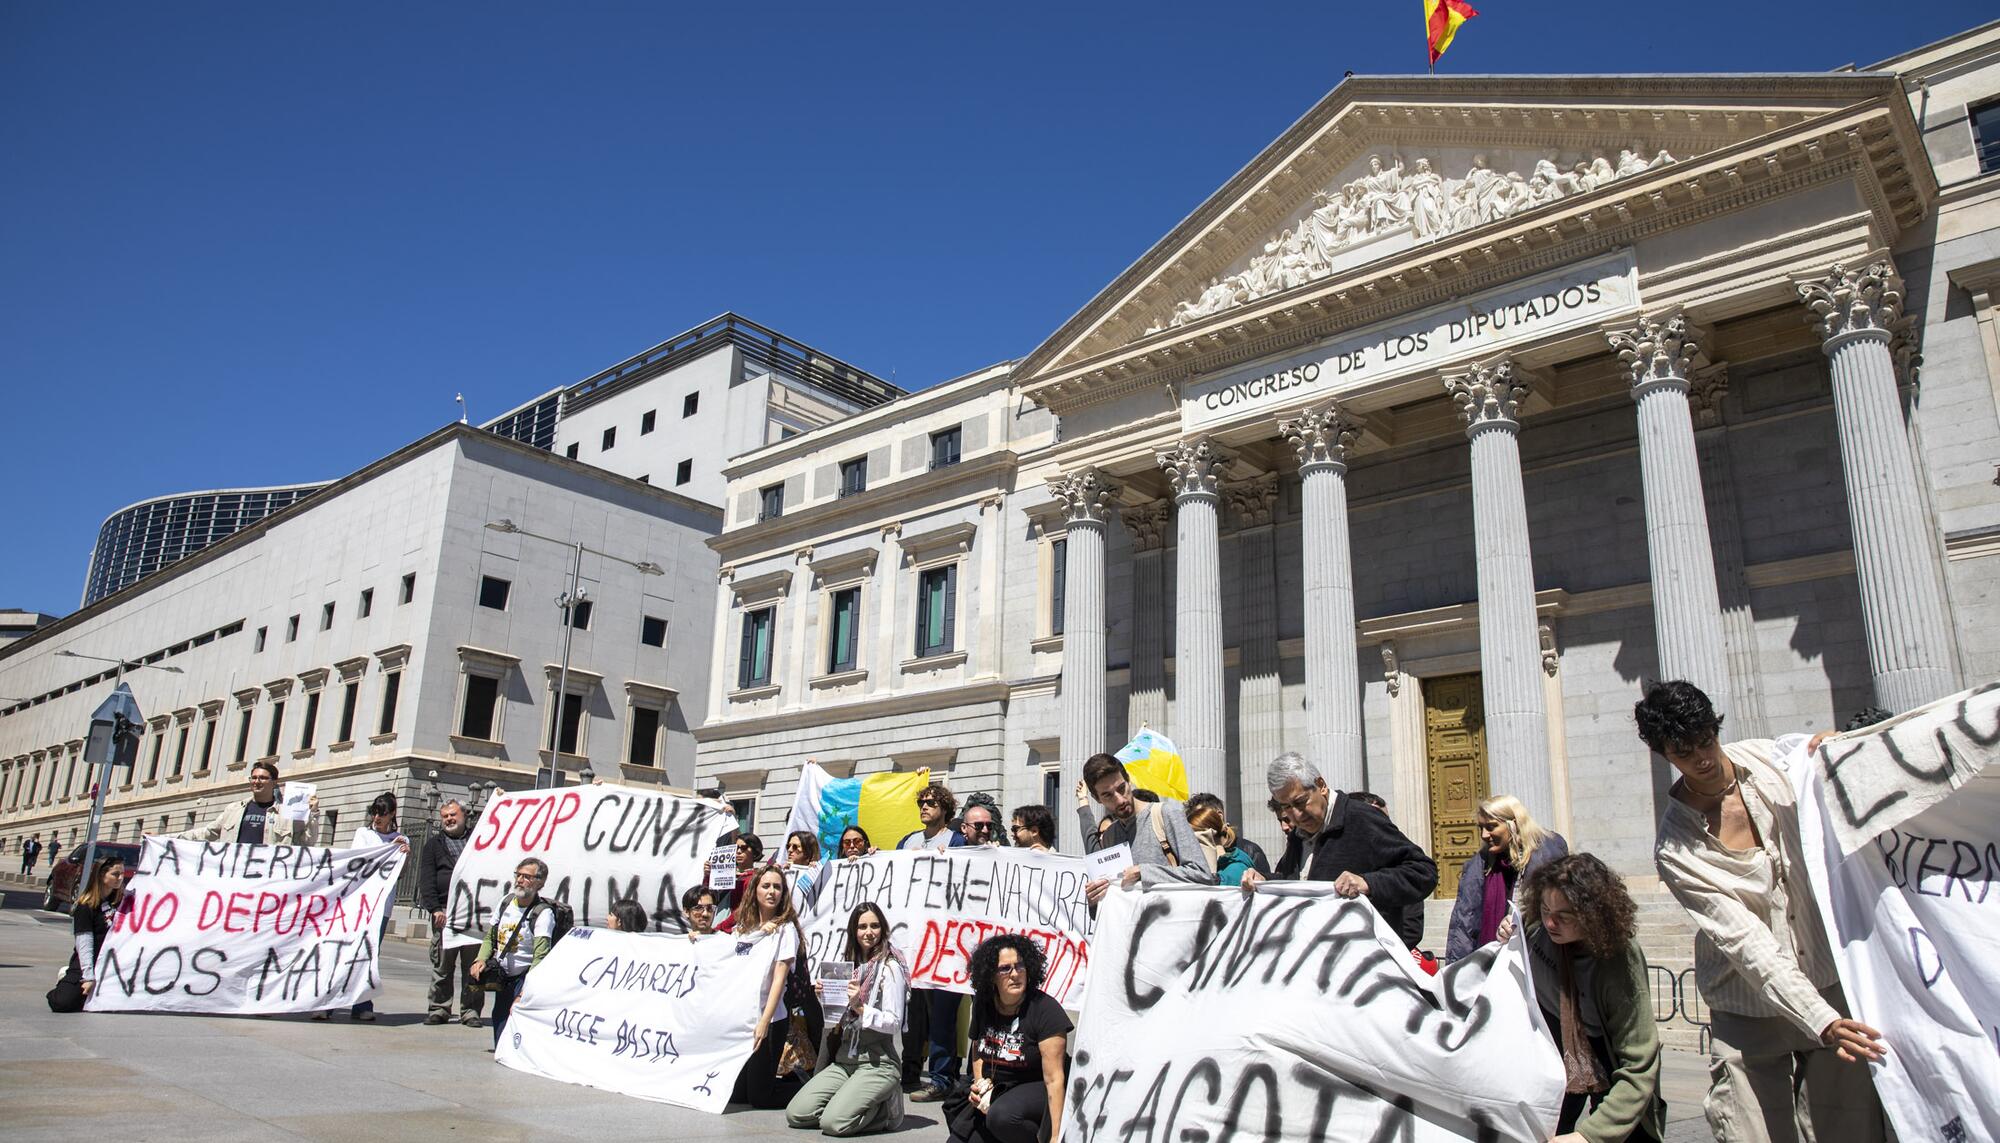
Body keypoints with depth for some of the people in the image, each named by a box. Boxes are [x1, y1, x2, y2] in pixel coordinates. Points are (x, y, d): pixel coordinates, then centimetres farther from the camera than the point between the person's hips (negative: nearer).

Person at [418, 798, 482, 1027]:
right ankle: (439, 1009, 12)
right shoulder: (433, 843, 15)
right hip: (445, 910, 0)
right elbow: (426, 878, 5)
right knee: (442, 963, 2)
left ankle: (471, 1010, 5)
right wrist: (435, 908, -5)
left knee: (473, 964, -1)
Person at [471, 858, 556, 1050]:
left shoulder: (543, 914, -18)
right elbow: (490, 937, 16)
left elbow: (540, 958, -25)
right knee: (500, 1041, 9)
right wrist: (480, 959, -4)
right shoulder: (506, 902, 4)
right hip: (502, 977, 7)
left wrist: (524, 995, -32)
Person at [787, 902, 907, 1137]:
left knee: (833, 1122, -25)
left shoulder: (889, 967, -6)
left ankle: (884, 1107, 2)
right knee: (795, 1114, -10)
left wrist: (859, 1007, -23)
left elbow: (893, 1022, -12)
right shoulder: (848, 964, 14)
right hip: (844, 1060, 7)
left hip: (879, 1062, -7)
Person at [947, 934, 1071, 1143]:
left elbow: (1054, 1078, -24)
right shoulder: (983, 1004, 0)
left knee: (1001, 1115, -35)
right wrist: (980, 1083, 0)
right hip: (993, 1093, 6)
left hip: (1035, 1090, -6)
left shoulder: (1045, 1010, -19)